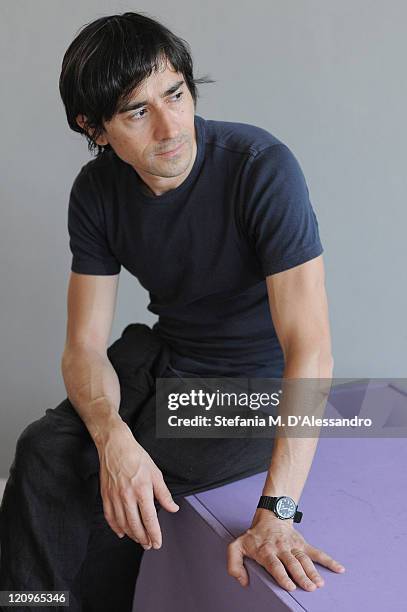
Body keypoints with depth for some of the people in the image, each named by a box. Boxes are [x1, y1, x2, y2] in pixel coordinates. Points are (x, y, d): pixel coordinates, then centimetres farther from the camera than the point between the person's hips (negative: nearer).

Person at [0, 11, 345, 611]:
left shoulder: (262, 167, -25)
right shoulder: (97, 190, -8)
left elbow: (311, 348, -31)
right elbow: (84, 345, -9)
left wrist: (275, 512, -38)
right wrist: (113, 436, -31)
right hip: (163, 359, 5)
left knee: (103, 491, -21)